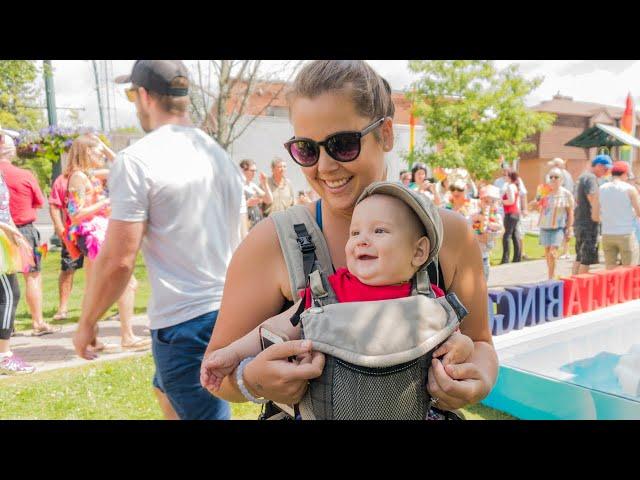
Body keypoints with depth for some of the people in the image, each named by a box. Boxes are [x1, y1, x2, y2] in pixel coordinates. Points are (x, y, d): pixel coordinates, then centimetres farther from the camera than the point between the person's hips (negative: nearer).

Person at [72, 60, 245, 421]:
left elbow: (118, 260, -14)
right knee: (166, 391, 30)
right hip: (230, 312, 8)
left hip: (185, 321, -8)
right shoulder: (221, 156, 9)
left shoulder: (137, 160, -13)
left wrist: (87, 321, 0)